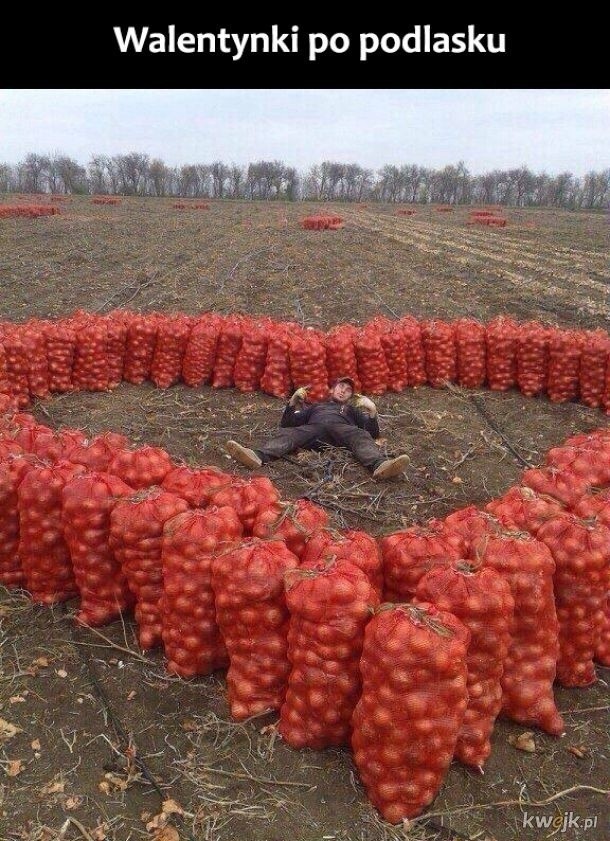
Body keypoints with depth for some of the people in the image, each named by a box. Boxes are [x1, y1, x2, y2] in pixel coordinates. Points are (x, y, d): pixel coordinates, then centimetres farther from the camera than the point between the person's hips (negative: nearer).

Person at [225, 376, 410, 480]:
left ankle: (380, 465, -63)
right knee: (287, 433, -29)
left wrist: (372, 412, 4)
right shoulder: (315, 406, 40)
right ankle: (258, 456, -57)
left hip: (342, 429, 0)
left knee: (362, 437, -32)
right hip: (313, 429, 1)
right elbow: (286, 423, 29)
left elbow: (373, 433, 23)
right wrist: (292, 403, 12)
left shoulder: (353, 410, 37)